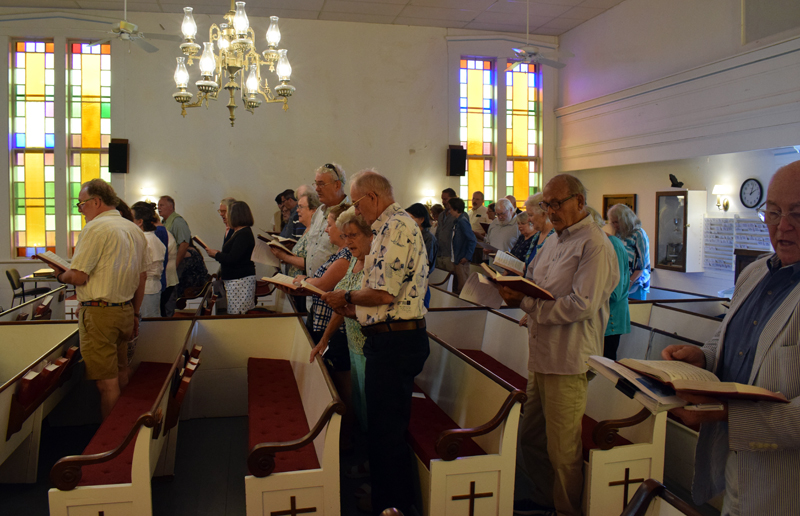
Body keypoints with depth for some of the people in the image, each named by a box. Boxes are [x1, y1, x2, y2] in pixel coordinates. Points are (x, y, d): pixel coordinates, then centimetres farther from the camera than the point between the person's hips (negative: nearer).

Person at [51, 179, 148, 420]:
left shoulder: (96, 228, -13)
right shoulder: (135, 230, 13)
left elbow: (79, 276, -17)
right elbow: (142, 277, 18)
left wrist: (61, 275, 5)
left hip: (99, 313, -9)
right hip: (125, 310, 9)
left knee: (107, 382, -3)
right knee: (121, 372, 18)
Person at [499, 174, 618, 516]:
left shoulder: (595, 246, -13)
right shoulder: (553, 241, 15)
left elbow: (582, 305, -21)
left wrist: (526, 304, -20)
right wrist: (513, 288, -2)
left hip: (568, 363, -9)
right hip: (541, 356, 9)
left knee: (563, 450, 4)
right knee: (530, 437, 18)